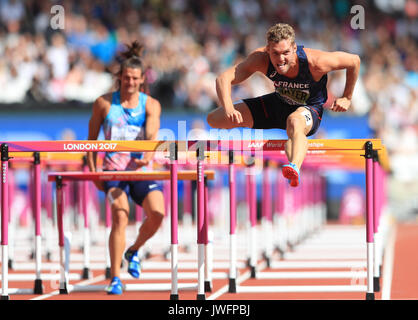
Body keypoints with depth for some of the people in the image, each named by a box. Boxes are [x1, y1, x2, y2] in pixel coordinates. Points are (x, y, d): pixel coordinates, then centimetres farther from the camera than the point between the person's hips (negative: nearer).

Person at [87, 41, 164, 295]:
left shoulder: (151, 105, 4)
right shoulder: (104, 103, 5)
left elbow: (152, 135, -13)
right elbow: (91, 140, 12)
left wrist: (148, 157, -33)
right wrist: (93, 172, 3)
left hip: (142, 171, 1)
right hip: (114, 170, -1)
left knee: (157, 213, -20)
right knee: (120, 215, -23)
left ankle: (134, 251, 12)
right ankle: (115, 278, -18)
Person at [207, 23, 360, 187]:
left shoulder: (315, 62, -32)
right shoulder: (261, 59, -27)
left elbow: (354, 61, -17)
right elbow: (224, 78, -29)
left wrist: (346, 98, -7)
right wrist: (229, 109, -47)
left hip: (309, 109, -5)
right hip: (278, 104, 5)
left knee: (294, 121, -45)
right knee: (214, 119, -2)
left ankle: (295, 168, -71)